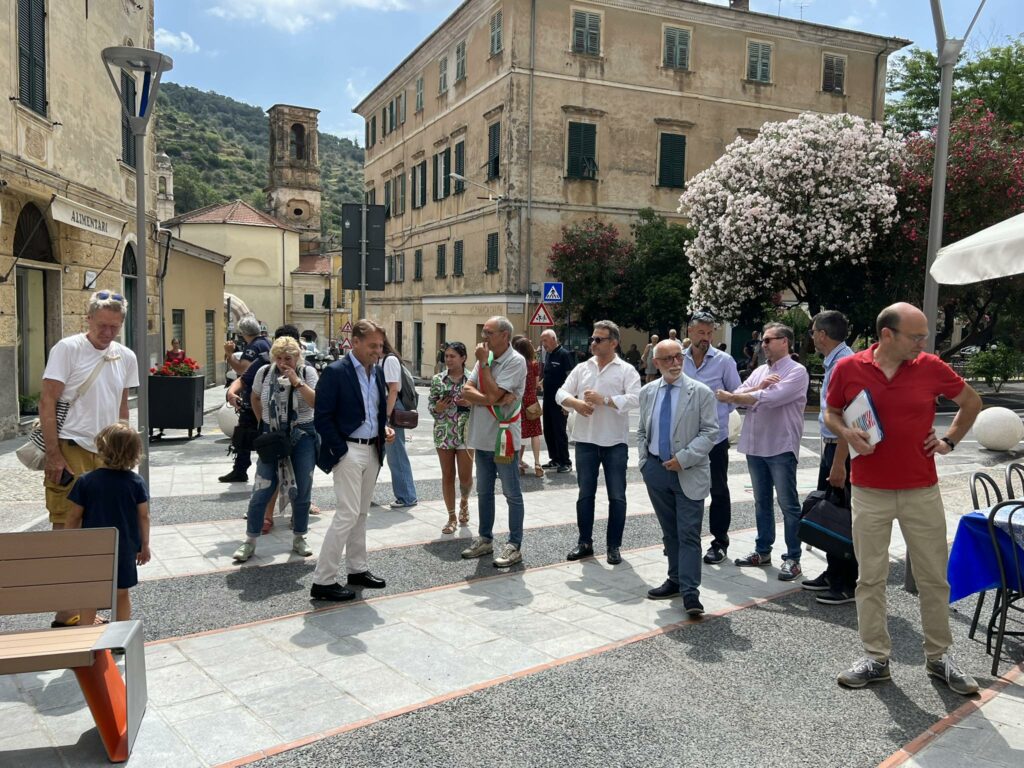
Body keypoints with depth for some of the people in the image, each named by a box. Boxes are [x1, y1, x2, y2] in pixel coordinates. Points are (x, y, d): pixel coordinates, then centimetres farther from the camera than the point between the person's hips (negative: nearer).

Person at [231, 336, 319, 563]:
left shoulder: (308, 372, -4)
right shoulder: (264, 372, 0)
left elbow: (317, 402, -17)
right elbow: (255, 399, 17)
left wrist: (297, 382, -22)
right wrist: (264, 424, 13)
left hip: (302, 436, -1)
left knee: (302, 491, 5)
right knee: (261, 490, -1)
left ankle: (299, 539, 22)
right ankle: (249, 542, 11)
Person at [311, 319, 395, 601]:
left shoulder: (378, 371, 10)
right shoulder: (335, 372, -12)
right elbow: (322, 417, -13)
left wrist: (385, 428, 2)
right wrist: (340, 451, -16)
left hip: (372, 450, 8)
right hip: (347, 450, -7)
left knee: (360, 514, 15)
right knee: (347, 514, -10)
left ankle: (357, 569, 27)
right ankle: (323, 581, -2)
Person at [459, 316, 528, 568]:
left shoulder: (515, 361, -14)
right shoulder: (485, 357, 8)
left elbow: (492, 394, -22)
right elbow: (466, 391, -2)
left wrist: (483, 363, -14)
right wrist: (494, 399, -18)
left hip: (504, 437, -7)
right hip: (482, 436, 8)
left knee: (512, 494, 2)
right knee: (484, 492, 17)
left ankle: (515, 545, 10)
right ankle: (485, 539, 29)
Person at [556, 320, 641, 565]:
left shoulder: (626, 370, -2)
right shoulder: (582, 368, 10)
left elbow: (635, 399, -15)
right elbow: (561, 393, 4)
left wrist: (604, 400, -21)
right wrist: (576, 403, -16)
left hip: (615, 443, -3)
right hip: (586, 441, 3)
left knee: (617, 496, 4)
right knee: (585, 494, 10)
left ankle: (614, 546, 16)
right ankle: (585, 542, 22)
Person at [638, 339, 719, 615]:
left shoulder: (700, 392, -6)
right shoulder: (647, 392, 8)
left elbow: (710, 432, -9)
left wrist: (683, 459, -16)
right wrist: (644, 461, 5)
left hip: (689, 473, -4)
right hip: (656, 469, 4)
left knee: (689, 534, -6)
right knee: (669, 532, 14)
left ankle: (690, 592, -3)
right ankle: (675, 580, 26)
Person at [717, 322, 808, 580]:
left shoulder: (796, 371, -7)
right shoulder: (759, 372, 15)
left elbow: (771, 398, -21)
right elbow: (739, 395, 4)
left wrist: (731, 397, -13)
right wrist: (758, 387, -14)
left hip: (781, 446, -7)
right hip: (755, 445, 7)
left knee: (788, 504, 1)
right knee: (762, 501, 15)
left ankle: (792, 558, 8)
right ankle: (762, 551, 26)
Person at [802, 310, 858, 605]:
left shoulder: (844, 363, -19)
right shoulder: (833, 362, 12)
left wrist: (839, 464, -25)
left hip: (843, 450, -10)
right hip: (831, 447, 10)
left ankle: (846, 585, 10)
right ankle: (833, 574, 30)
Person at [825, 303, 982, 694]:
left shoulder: (931, 367, -3)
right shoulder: (848, 369, -6)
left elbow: (972, 402, 13)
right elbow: (830, 413, 9)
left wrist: (949, 440, 5)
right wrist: (848, 434, -11)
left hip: (922, 492, 1)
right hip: (870, 492, -1)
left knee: (934, 577, 10)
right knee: (871, 578, 7)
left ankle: (940, 656, 27)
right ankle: (876, 657, 19)